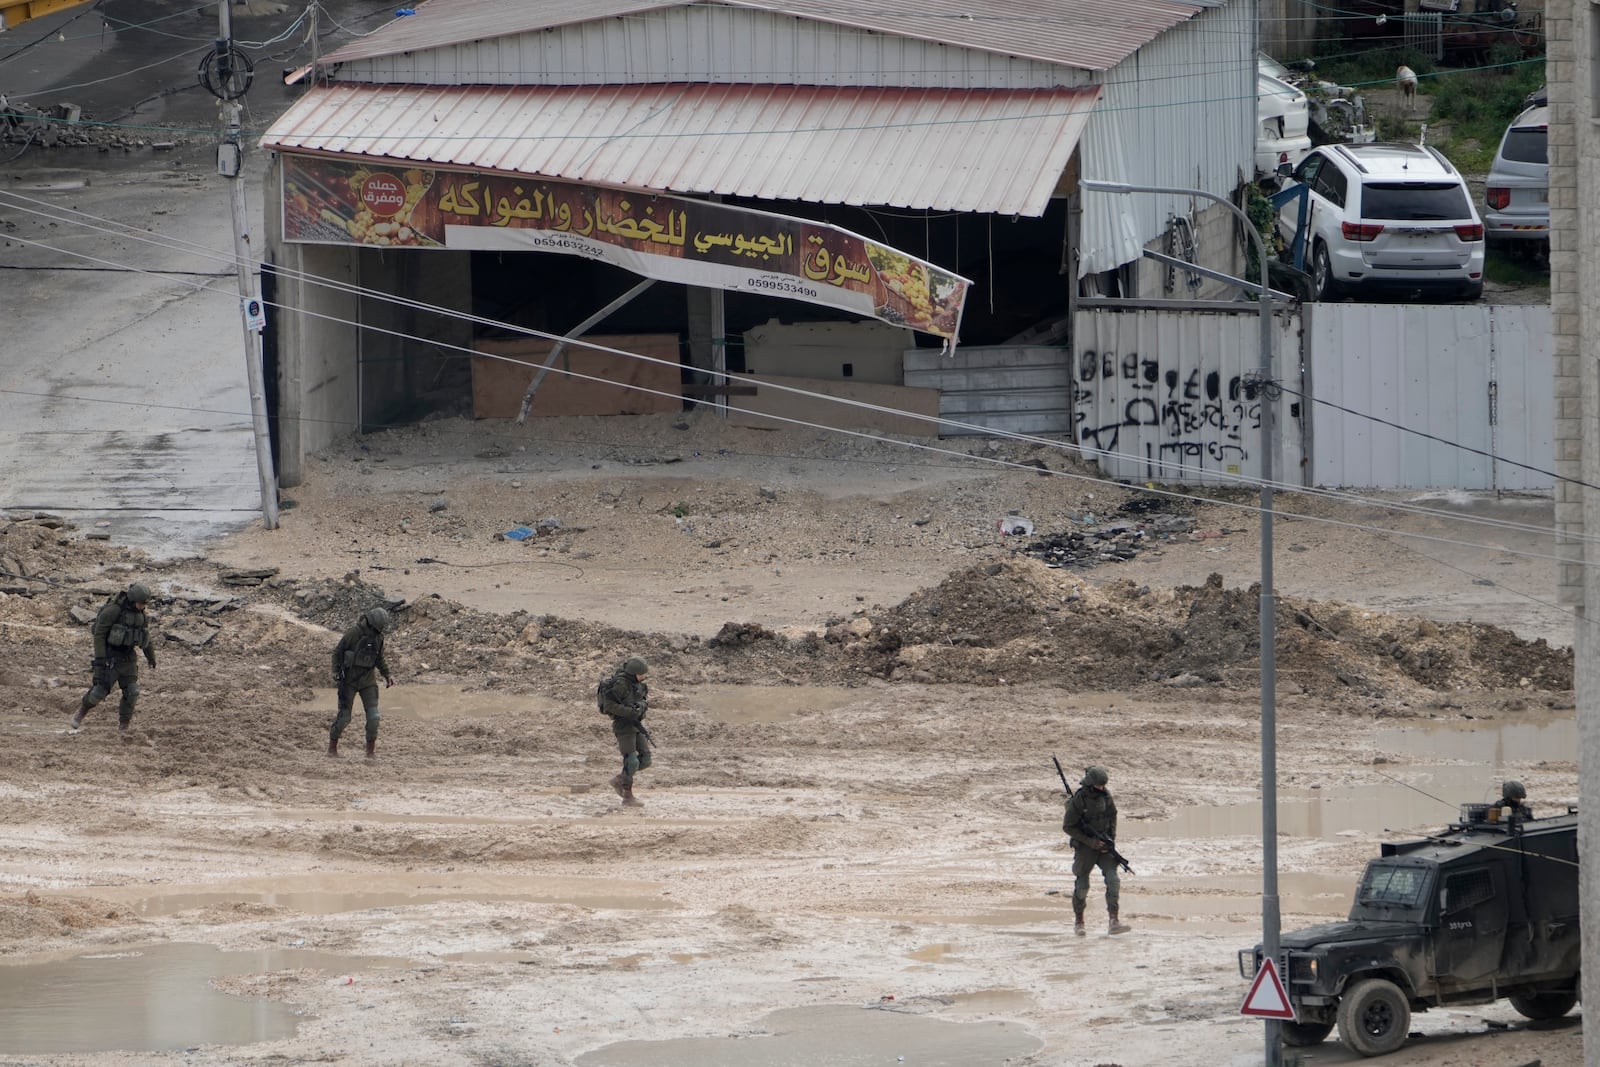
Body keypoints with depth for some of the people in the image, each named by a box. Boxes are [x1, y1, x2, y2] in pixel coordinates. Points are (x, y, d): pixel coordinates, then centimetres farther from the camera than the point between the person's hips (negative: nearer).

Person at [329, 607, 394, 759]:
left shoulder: (378, 637, 3)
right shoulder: (353, 633, -14)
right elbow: (337, 652, -6)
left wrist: (387, 674, 9)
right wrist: (336, 672, -14)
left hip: (368, 679, 4)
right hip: (349, 680, -4)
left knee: (373, 716, -6)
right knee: (344, 716, -2)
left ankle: (371, 750, 3)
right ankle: (332, 747, 15)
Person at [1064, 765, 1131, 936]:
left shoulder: (1105, 795, -1)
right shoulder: (1078, 801, -16)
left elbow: (1112, 815, 17)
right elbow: (1068, 827, -12)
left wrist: (1111, 837, 4)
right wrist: (1090, 842, -16)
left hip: (1104, 845, 4)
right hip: (1085, 846, -4)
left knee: (1113, 880, -12)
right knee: (1082, 886, 6)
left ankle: (1114, 922, -14)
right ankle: (1078, 921, 27)